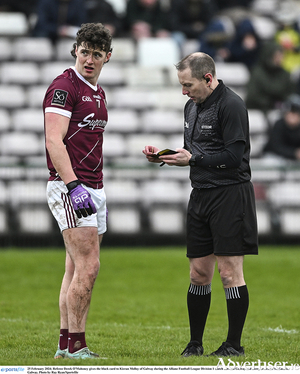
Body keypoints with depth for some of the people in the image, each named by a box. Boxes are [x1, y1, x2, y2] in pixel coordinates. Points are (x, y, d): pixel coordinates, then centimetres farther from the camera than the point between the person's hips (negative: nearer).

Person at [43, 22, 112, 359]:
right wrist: (74, 186, -25)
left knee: (77, 269, 8)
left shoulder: (97, 92, 18)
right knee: (88, 267, -13)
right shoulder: (64, 86, -10)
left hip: (93, 189, 9)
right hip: (69, 187, -9)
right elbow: (54, 142, -18)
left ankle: (65, 344, 10)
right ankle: (75, 345, -8)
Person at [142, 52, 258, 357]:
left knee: (229, 272, -6)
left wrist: (193, 158, -17)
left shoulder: (231, 105, -12)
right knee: (199, 273, 8)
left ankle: (234, 344, 2)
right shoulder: (192, 106, 16)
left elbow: (234, 155, -19)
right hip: (200, 195, 8)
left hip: (230, 194, -8)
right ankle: (195, 343, 15)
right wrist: (163, 156, 7)